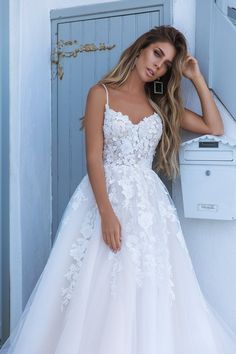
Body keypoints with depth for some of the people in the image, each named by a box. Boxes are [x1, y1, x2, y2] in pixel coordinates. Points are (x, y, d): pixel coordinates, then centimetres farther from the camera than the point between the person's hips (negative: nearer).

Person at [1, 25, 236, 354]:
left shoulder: (161, 103, 13)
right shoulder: (102, 93, 1)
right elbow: (93, 157, -8)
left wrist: (197, 78, 8)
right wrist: (107, 212, -19)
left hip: (149, 202, 4)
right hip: (106, 196, -3)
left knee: (150, 295, 3)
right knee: (98, 295, -1)